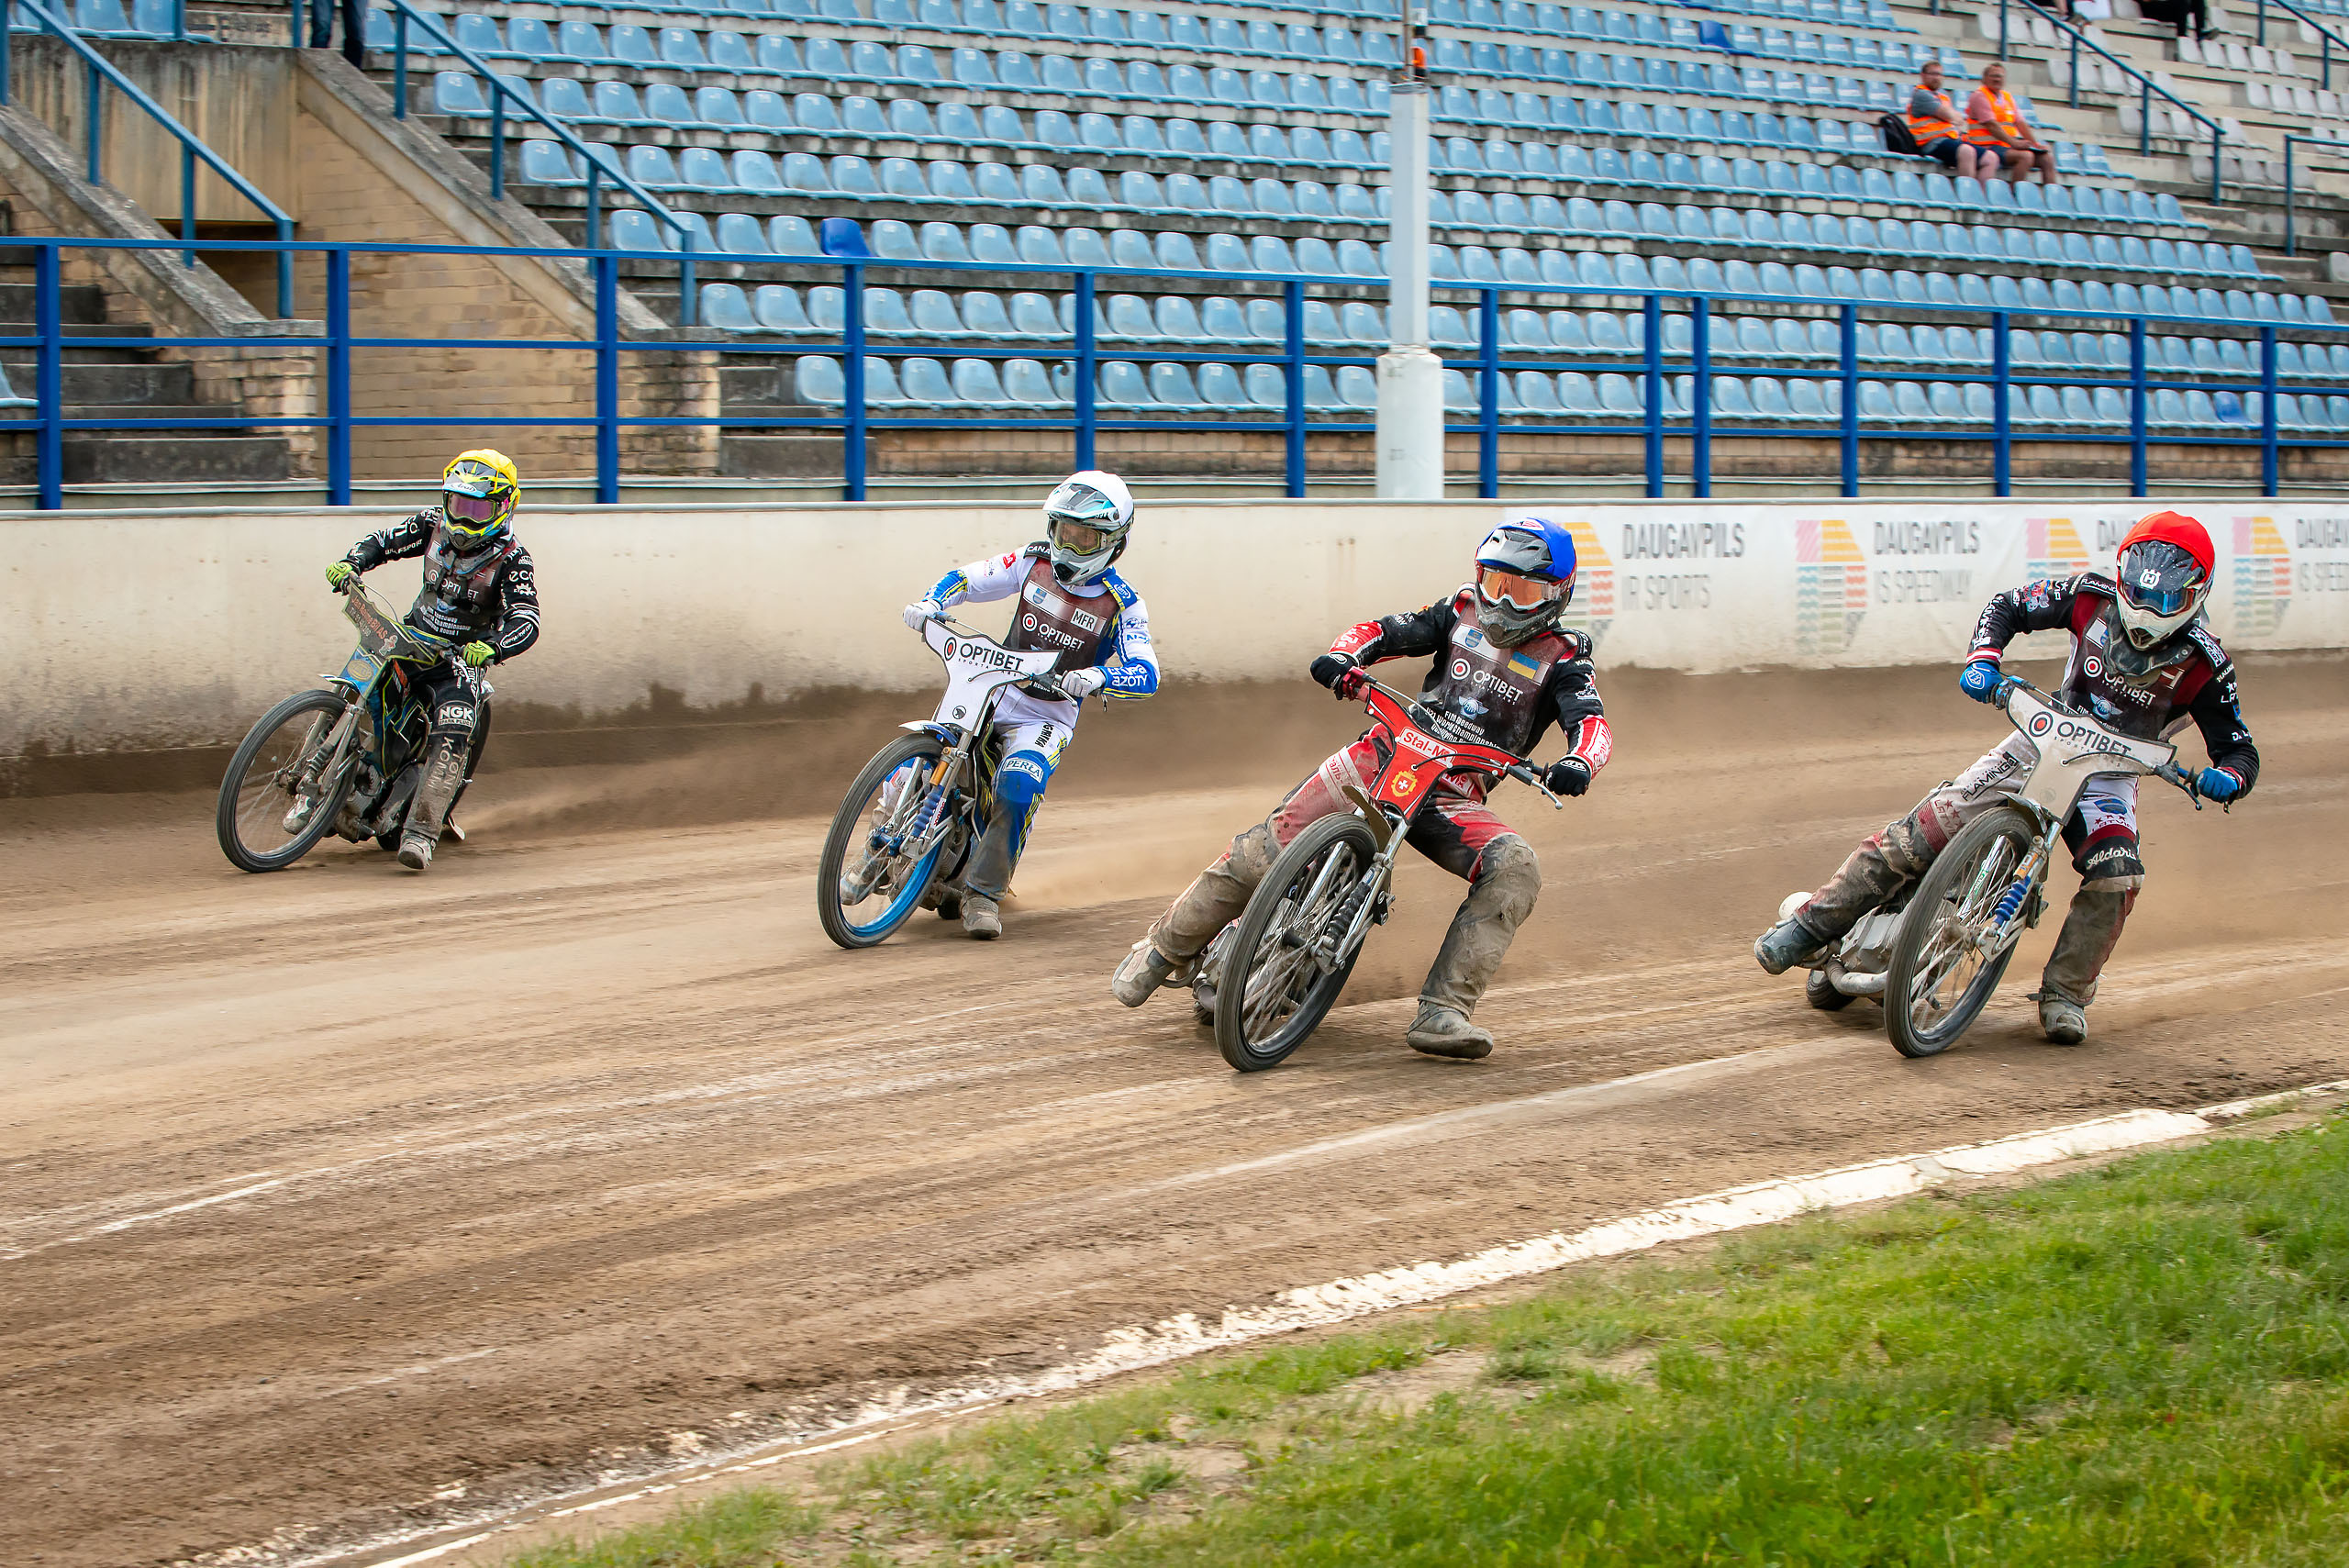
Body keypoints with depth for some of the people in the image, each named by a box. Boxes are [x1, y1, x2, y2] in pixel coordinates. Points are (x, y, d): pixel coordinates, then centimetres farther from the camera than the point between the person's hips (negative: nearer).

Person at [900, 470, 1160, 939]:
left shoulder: (1122, 604, -6)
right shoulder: (1033, 563, 3)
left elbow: (1146, 674, -17)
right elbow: (966, 578, 8)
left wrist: (1096, 677, -38)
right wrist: (932, 602, -14)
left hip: (1049, 716, -3)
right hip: (993, 693, 3)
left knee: (1018, 789, -30)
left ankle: (983, 890, -21)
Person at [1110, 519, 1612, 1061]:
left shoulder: (1562, 660, 5)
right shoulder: (1461, 614, 13)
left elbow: (1592, 723, -10)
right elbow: (1382, 632, 9)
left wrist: (1578, 763, -34)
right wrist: (1343, 656, -15)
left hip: (1457, 797, -1)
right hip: (1387, 755, 1)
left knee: (1515, 868, -29)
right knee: (1271, 843, -15)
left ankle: (1443, 1012, -32)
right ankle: (1164, 947, 4)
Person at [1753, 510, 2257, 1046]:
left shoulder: (2203, 663, -15)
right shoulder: (2093, 597, -11)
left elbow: (2239, 750, -10)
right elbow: (2008, 606, 1)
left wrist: (2227, 777, -34)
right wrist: (1983, 659, -19)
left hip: (2109, 774, -1)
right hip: (2043, 742, 1)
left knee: (2116, 875, -29)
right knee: (1925, 828, -14)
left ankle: (2066, 992, -11)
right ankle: (1810, 925, -6)